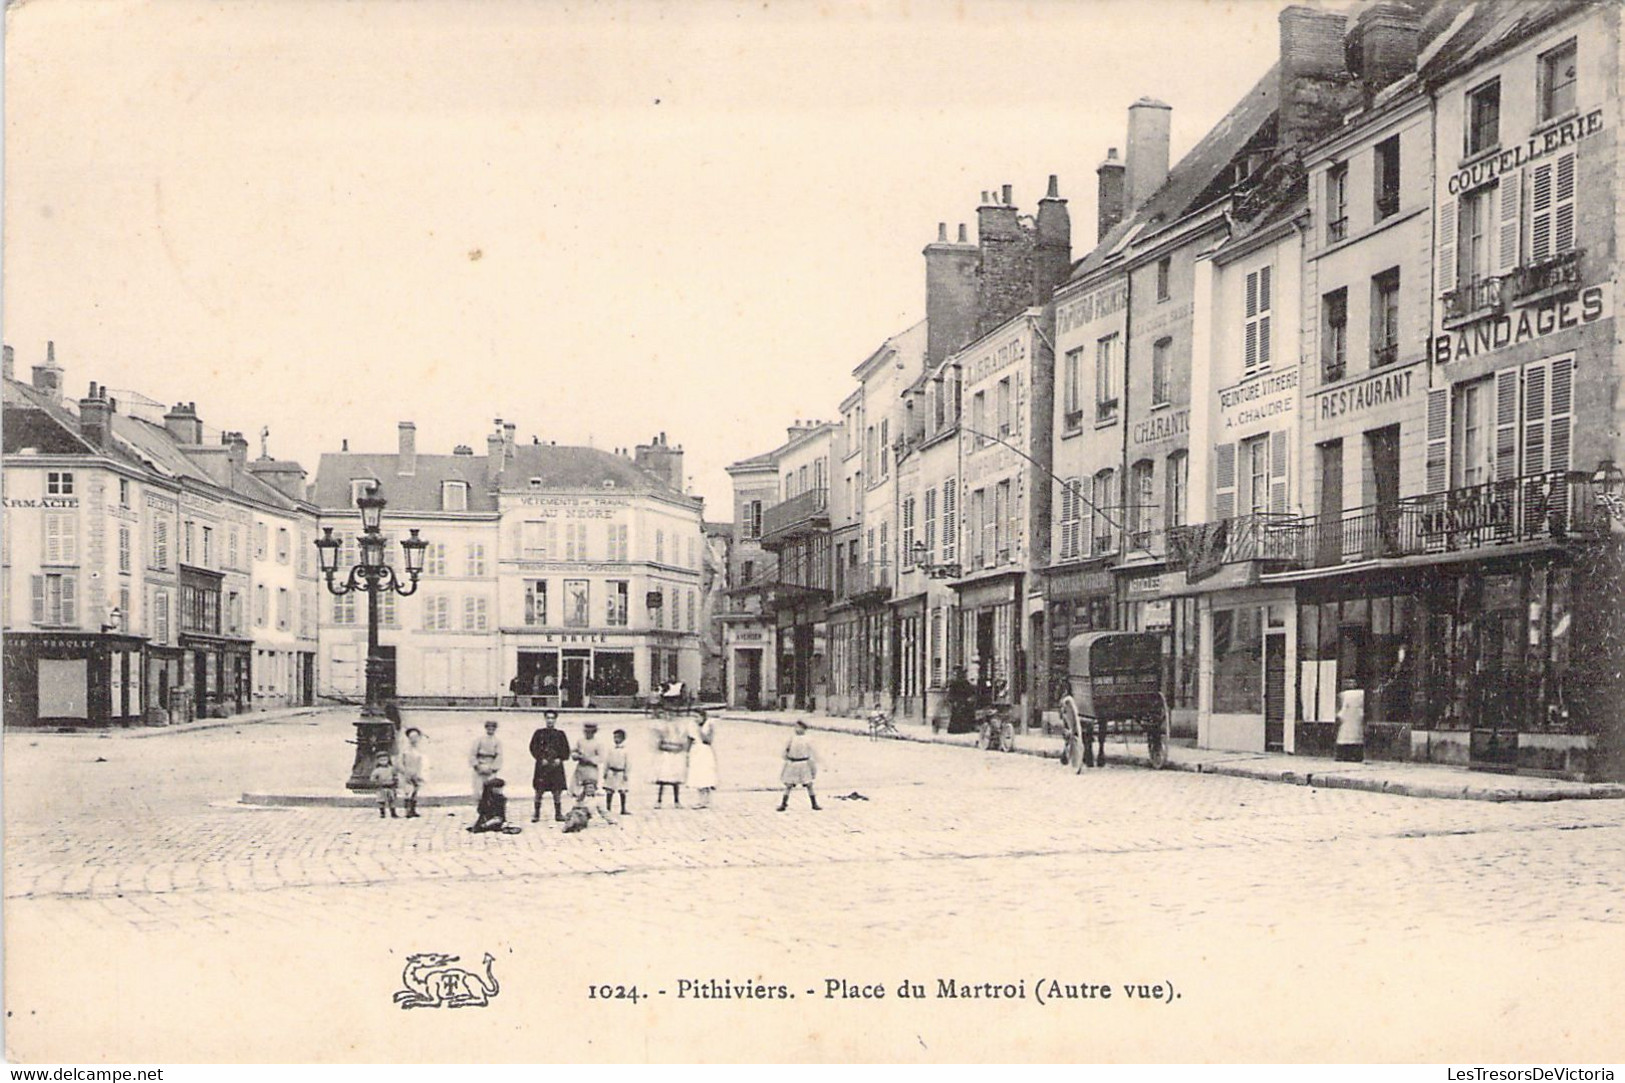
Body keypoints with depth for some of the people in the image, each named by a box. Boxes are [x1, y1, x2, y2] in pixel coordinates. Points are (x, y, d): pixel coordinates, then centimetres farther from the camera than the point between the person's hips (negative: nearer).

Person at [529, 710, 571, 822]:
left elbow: (566, 750, 9)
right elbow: (533, 748, 2)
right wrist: (541, 759, -10)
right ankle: (536, 814, 4)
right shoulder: (539, 733, 7)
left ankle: (558, 813, 9)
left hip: (556, 765, 1)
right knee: (539, 790, -3)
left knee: (557, 790, 0)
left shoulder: (560, 734, 11)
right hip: (542, 766, -1)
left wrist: (560, 759, -6)